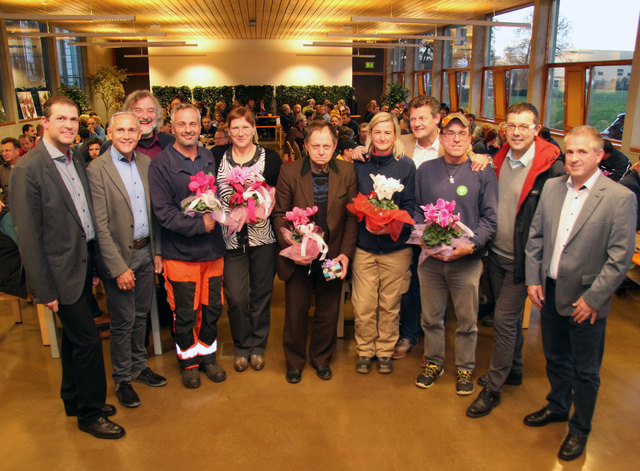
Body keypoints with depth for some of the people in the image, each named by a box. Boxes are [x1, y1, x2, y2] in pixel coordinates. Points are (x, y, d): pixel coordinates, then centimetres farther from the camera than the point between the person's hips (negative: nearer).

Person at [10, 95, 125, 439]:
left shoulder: (76, 161, 7)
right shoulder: (28, 169, -16)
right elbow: (28, 236, -16)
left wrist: (92, 264, 9)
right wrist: (44, 289, -15)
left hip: (83, 265, 8)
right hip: (61, 271, -7)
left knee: (73, 336, 21)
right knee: (88, 339, -1)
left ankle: (74, 399, 39)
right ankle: (90, 414, 18)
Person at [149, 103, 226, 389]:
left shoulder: (210, 158, 8)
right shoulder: (161, 164, -8)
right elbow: (162, 211, -13)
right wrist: (199, 225, -18)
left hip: (213, 247, 4)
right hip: (180, 251, -4)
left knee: (213, 307, 14)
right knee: (185, 312, 8)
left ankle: (207, 355, 35)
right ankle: (189, 360, 30)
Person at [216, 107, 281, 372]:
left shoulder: (270, 157, 2)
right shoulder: (218, 158, 5)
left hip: (263, 236, 0)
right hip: (231, 238, 0)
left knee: (261, 294, 10)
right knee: (236, 297, -1)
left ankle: (258, 346, 29)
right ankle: (241, 347, 23)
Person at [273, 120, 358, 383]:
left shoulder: (346, 172, -5)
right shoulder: (289, 172, -8)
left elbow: (352, 215, -2)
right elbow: (280, 214, -5)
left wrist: (346, 253, -8)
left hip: (333, 256, 1)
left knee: (329, 312, 13)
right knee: (295, 312, 11)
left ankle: (321, 358, 37)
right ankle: (294, 361, 33)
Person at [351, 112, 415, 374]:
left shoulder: (406, 166, 1)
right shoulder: (358, 164, 3)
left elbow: (409, 206, 0)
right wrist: (365, 220, -9)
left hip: (396, 247, 0)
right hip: (364, 245, 1)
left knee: (390, 304, 9)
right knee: (363, 305, 3)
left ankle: (385, 351, 28)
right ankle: (365, 350, 24)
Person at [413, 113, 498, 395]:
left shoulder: (483, 173, -3)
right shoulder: (425, 170, 4)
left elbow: (490, 218, -4)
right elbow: (415, 210, 8)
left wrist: (471, 245, -16)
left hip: (467, 260, -2)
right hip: (430, 258, 2)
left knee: (467, 320, 11)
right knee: (431, 316, 15)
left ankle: (465, 368, 31)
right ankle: (434, 362, 35)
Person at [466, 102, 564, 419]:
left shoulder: (552, 168, -17)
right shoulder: (498, 161, 2)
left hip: (522, 259, -6)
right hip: (496, 253, 6)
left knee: (504, 319, -1)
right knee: (509, 317, 20)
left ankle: (493, 388, 15)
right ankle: (513, 370, 40)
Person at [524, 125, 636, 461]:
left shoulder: (620, 198, -14)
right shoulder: (551, 187, 1)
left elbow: (620, 258, -14)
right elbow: (535, 236, 7)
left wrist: (592, 298, -15)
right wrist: (533, 279, 2)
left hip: (586, 300, -4)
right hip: (550, 292, 5)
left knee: (585, 371, 13)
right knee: (555, 358, 23)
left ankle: (580, 429, 34)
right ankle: (557, 407, 47)